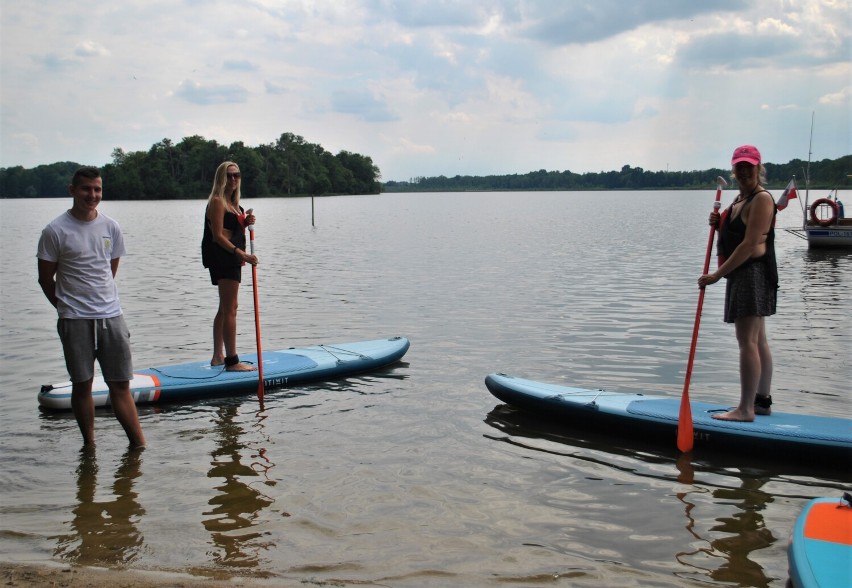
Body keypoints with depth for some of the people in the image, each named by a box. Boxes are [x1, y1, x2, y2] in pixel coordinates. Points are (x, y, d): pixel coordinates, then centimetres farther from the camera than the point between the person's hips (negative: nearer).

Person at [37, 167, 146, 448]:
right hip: (75, 320, -3)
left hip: (111, 315, 3)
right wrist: (68, 306, 6)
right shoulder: (56, 231, -6)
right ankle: (89, 444, 17)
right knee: (82, 384, 5)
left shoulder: (111, 227, 6)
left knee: (120, 384, 4)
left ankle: (139, 445, 6)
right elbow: (46, 278, 1)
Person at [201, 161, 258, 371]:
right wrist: (240, 253, -27)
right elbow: (217, 235, -19)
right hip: (222, 257, -11)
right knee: (230, 309, -10)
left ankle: (218, 356, 26)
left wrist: (246, 222, 3)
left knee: (225, 309, 16)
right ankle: (232, 361, -9)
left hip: (231, 258, 11)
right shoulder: (217, 201, -12)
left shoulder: (232, 202, 16)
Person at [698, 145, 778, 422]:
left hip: (754, 273, -10)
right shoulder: (740, 198, 17)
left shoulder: (761, 199, -14)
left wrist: (718, 274, -20)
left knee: (747, 341, -10)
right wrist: (719, 223, 3)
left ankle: (745, 409, -8)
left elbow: (750, 244, -21)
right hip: (742, 274, 10)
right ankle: (762, 401, 22)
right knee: (757, 340, 14)